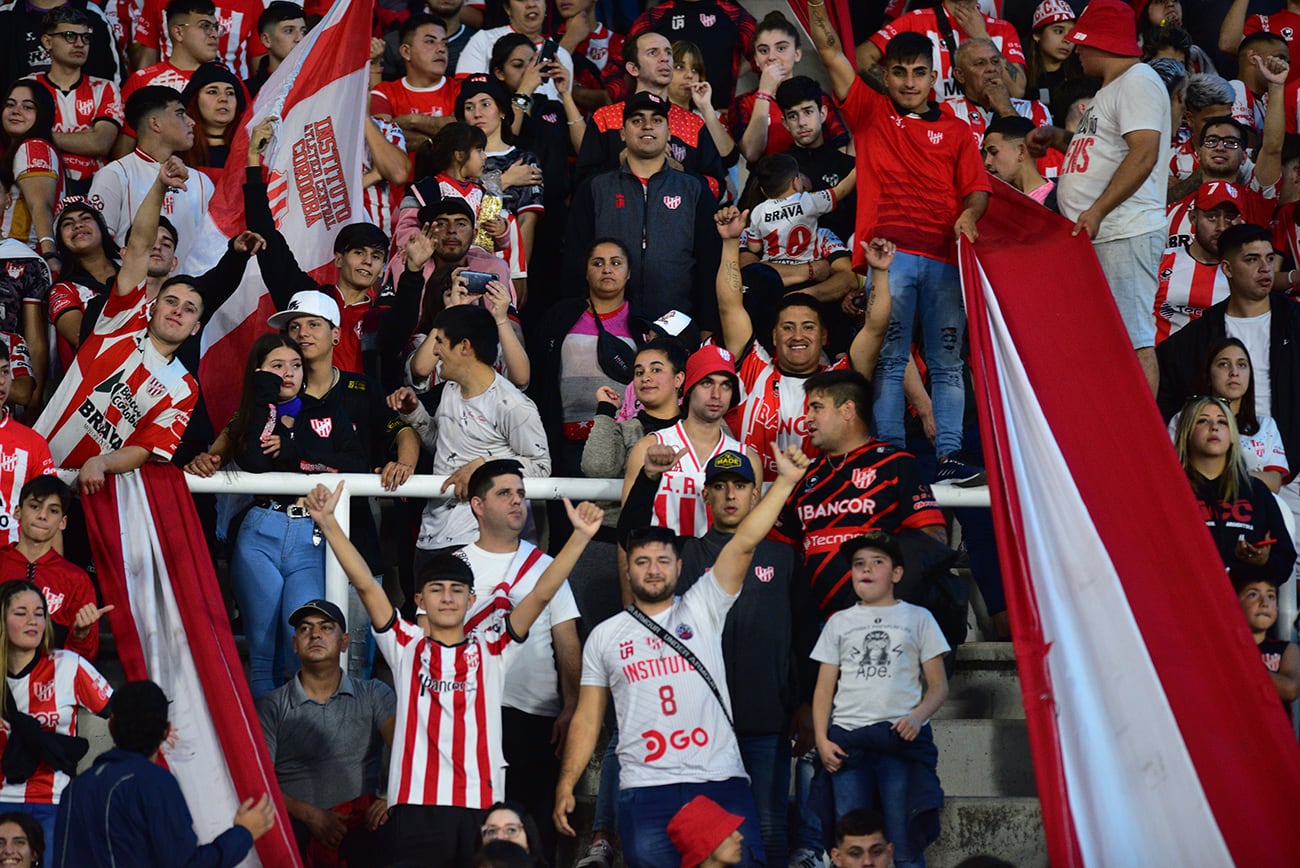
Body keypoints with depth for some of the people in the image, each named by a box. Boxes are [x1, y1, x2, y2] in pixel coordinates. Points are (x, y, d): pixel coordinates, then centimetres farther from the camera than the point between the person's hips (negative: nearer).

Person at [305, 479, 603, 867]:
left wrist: (579, 536, -8)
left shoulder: (490, 647, 13)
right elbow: (364, 583, 1)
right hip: (417, 802, -1)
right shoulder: (406, 646, 11)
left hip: (481, 804, 1)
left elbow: (542, 593, 4)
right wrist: (328, 522, -9)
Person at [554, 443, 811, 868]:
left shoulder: (701, 609, 10)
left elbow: (744, 543, 0)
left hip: (721, 781, 0)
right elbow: (587, 719, 14)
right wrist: (565, 786, 5)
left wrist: (786, 481, -9)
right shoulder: (604, 636, 13)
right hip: (645, 790, 1)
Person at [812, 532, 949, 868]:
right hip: (847, 740, 2)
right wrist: (821, 739, 0)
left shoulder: (917, 618, 12)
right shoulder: (839, 622, 17)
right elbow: (824, 688, 14)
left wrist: (918, 716, -10)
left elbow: (939, 685, 9)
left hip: (903, 739, -2)